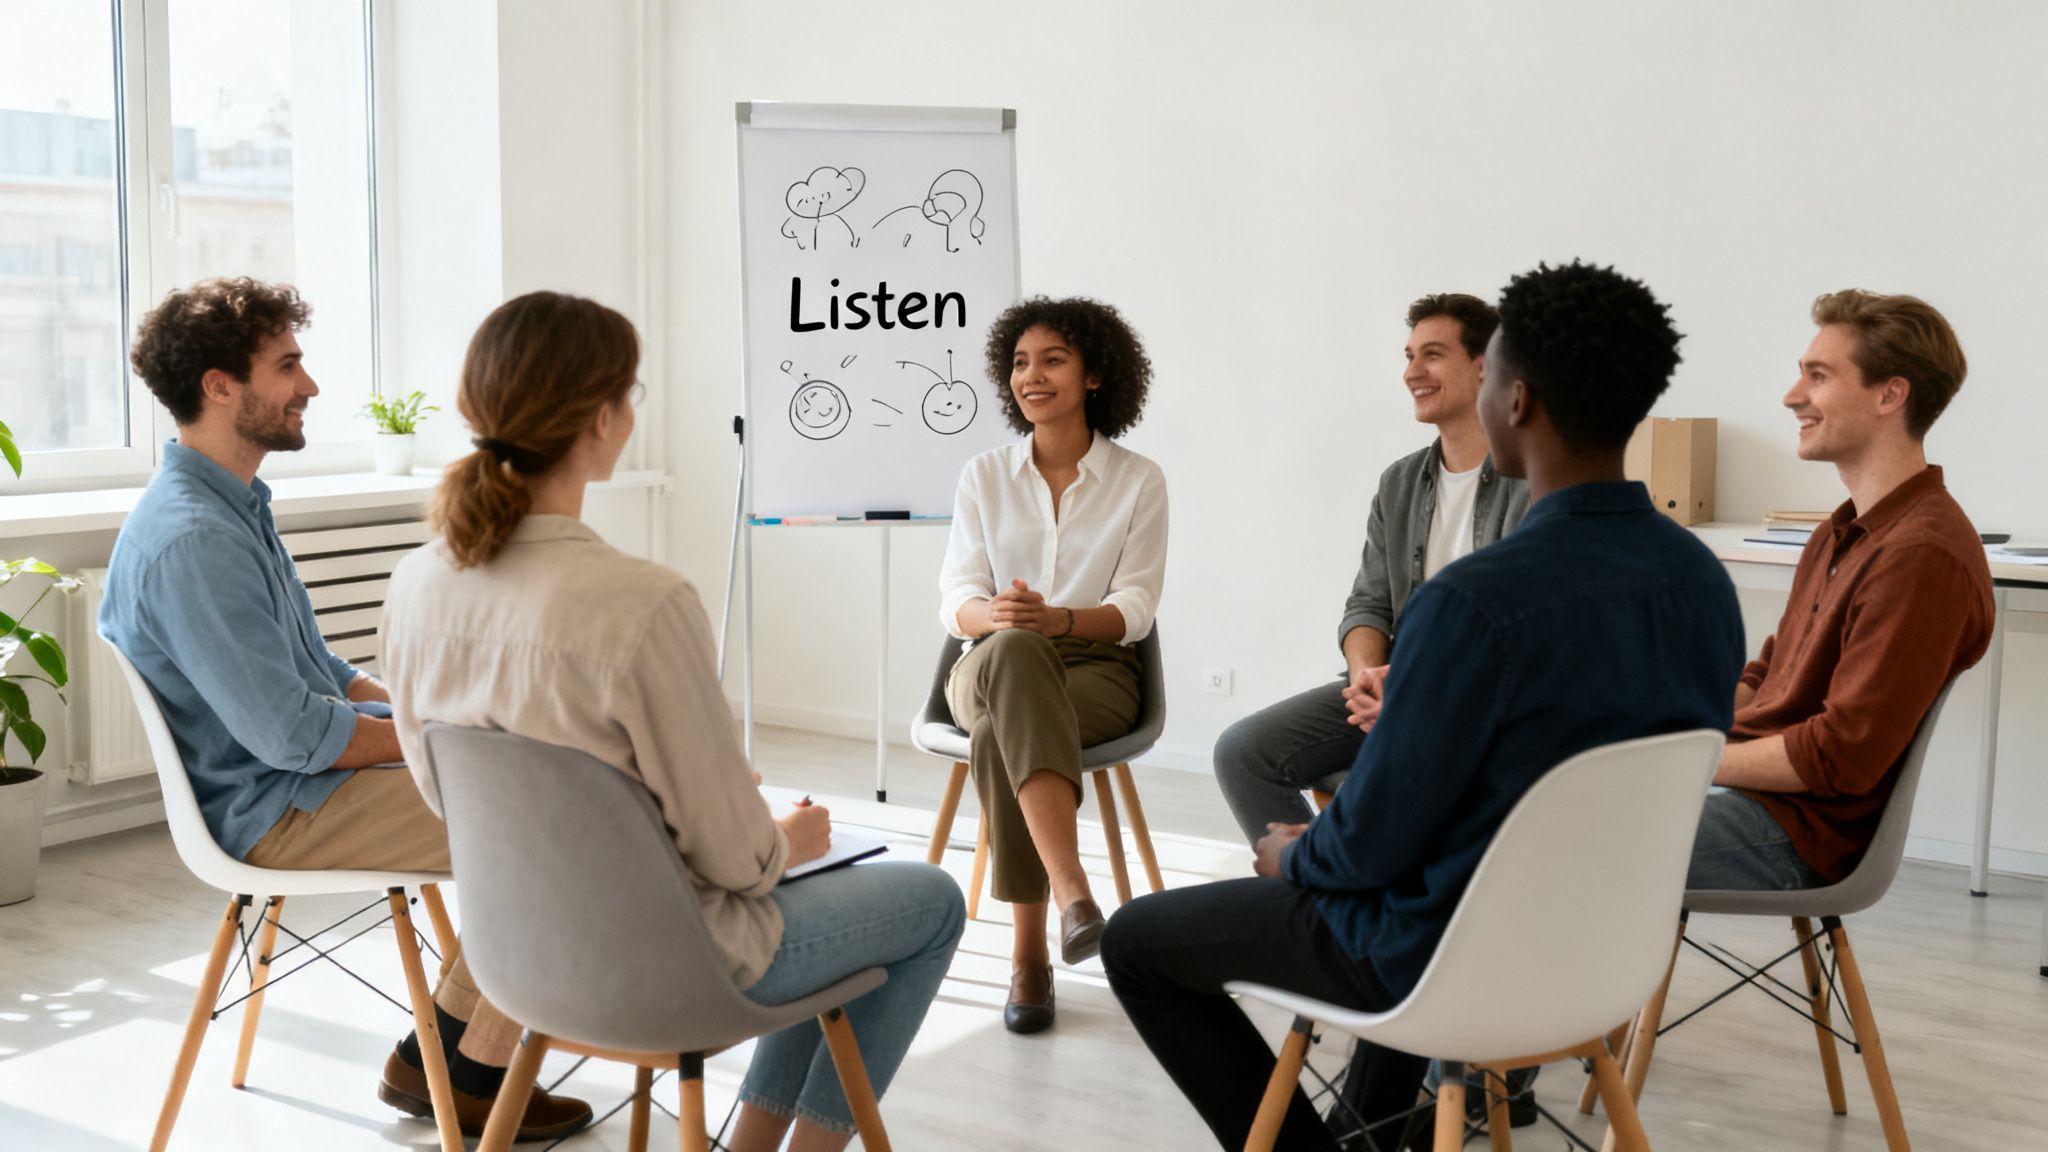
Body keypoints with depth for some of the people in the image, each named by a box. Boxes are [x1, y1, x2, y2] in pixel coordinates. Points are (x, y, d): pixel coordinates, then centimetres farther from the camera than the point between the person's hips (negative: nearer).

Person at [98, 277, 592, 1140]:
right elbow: (291, 734, -25)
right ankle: (459, 1072, 3)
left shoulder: (234, 505, 10)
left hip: (306, 775, 10)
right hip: (276, 815, -10)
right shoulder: (191, 539, -24)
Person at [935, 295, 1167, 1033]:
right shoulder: (983, 476, 11)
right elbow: (956, 599, 3)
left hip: (1096, 672, -1)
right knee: (1015, 652, -40)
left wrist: (1056, 618, -25)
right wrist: (997, 618, -23)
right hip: (990, 670, 1)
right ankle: (1072, 893, -49)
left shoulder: (1139, 481, 5)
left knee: (998, 739, -37)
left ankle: (1029, 954, -33)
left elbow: (1135, 609, -4)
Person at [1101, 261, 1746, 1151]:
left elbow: (1372, 840, -22)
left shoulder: (1476, 601, -30)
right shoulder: (1704, 581, -7)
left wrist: (1295, 857, 1)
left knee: (1135, 944, 11)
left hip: (1458, 958, -7)